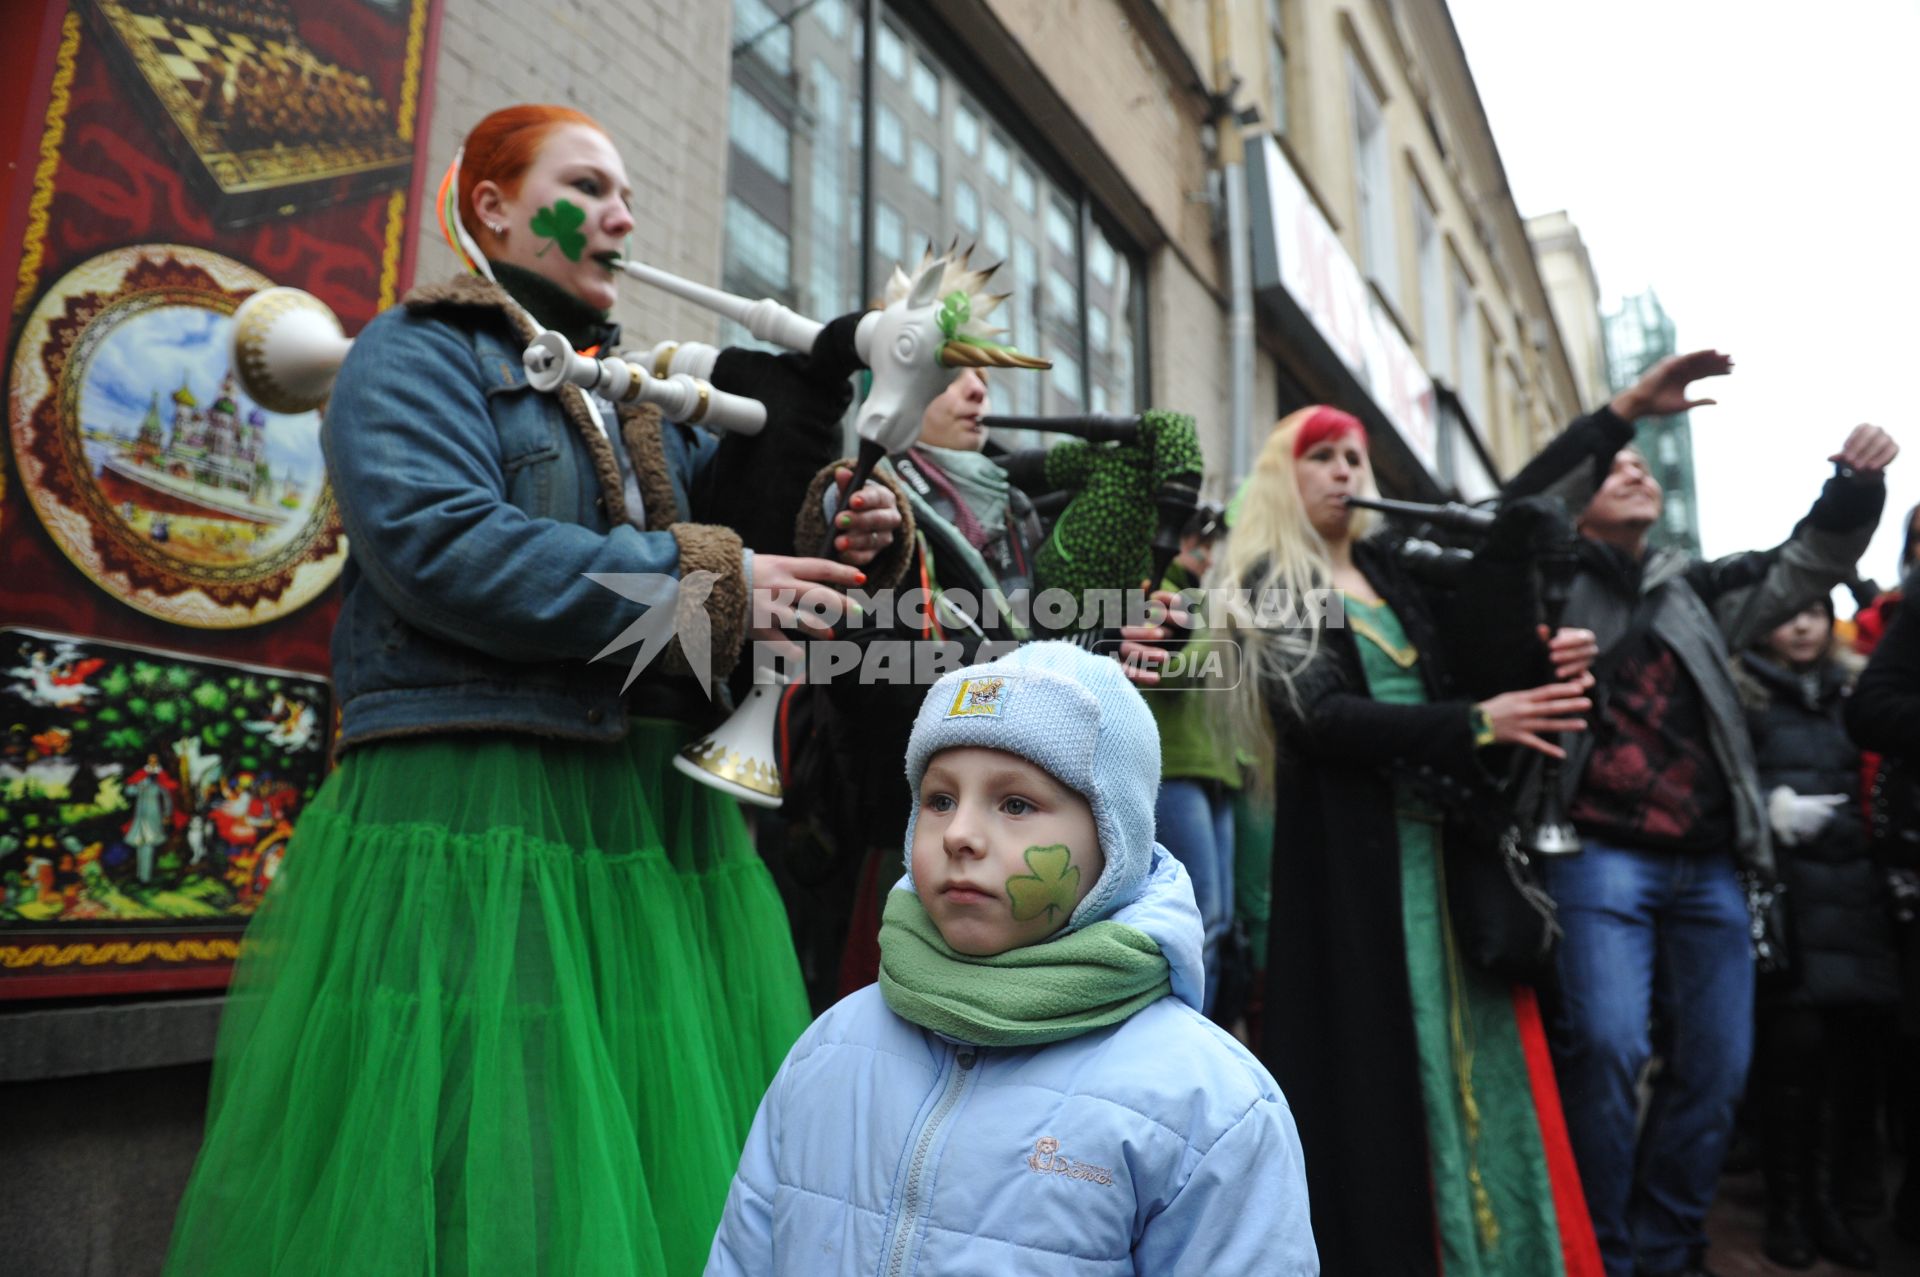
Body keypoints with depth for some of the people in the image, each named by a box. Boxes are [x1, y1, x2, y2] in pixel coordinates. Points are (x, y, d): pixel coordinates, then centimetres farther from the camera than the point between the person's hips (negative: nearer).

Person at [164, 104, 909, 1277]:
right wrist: (708, 578, -16)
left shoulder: (642, 394, 22)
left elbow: (744, 521, 21)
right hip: (477, 811, -6)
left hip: (660, 819, 6)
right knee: (486, 1174, -3)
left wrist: (844, 537, -2)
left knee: (662, 1156, 7)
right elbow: (443, 548, -16)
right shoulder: (417, 354, 2)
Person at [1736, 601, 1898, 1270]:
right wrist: (1770, 808, -18)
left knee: (1856, 1038, -2)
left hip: (1853, 892, 5)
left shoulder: (1851, 693, 20)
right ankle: (1785, 1204, 5)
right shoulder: (1739, 691, 4)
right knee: (1796, 1037, -11)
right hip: (1781, 889, -5)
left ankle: (1827, 1198, 13)